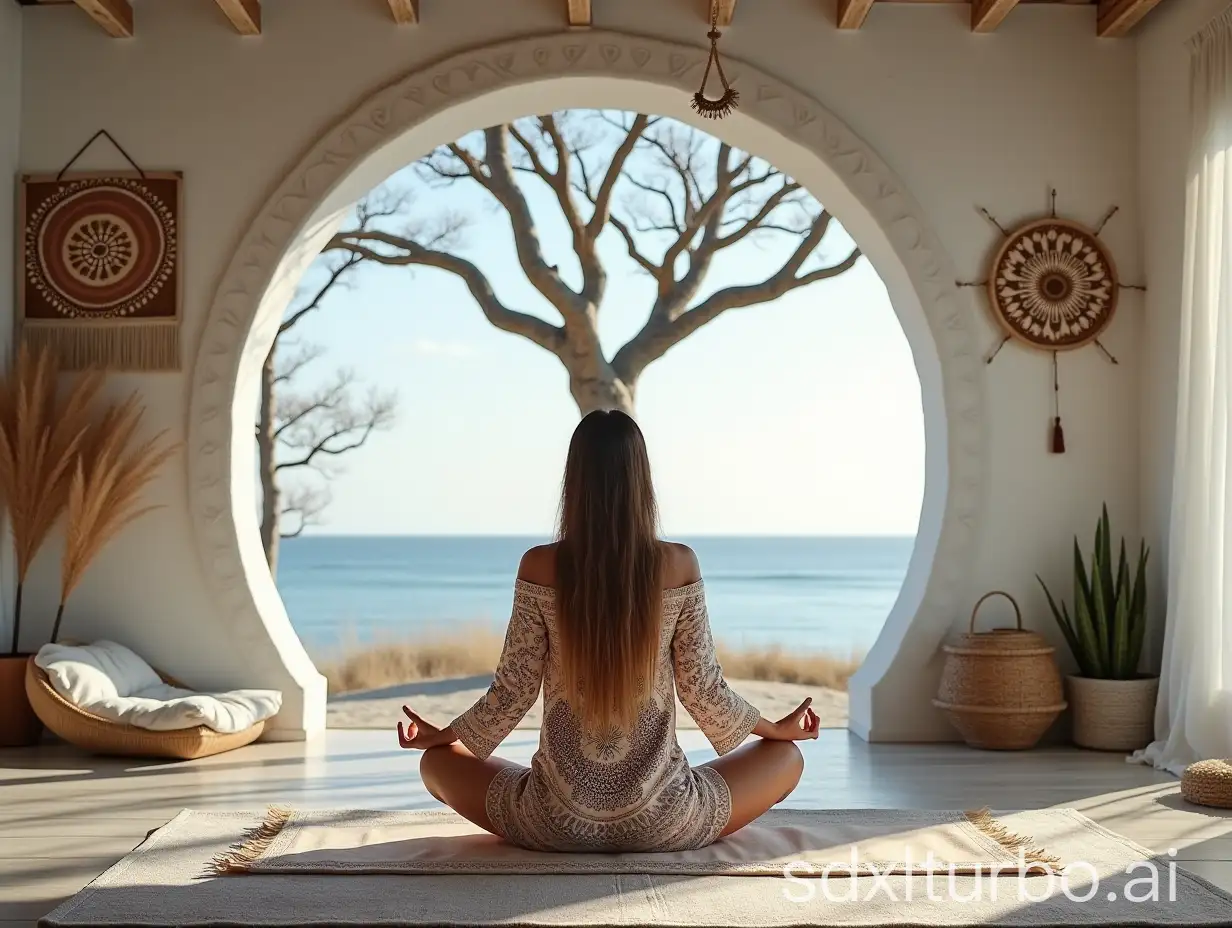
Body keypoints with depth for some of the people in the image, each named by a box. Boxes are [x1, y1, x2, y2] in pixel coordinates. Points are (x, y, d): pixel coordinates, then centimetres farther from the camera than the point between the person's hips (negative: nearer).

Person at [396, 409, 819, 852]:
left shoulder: (539, 567, -9)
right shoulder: (678, 565, -8)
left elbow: (513, 691, -2)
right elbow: (703, 691, -1)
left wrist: (444, 735, 17)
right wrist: (778, 728, 18)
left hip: (557, 823, 0)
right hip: (662, 823, 0)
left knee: (436, 763, 26)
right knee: (786, 758, 24)